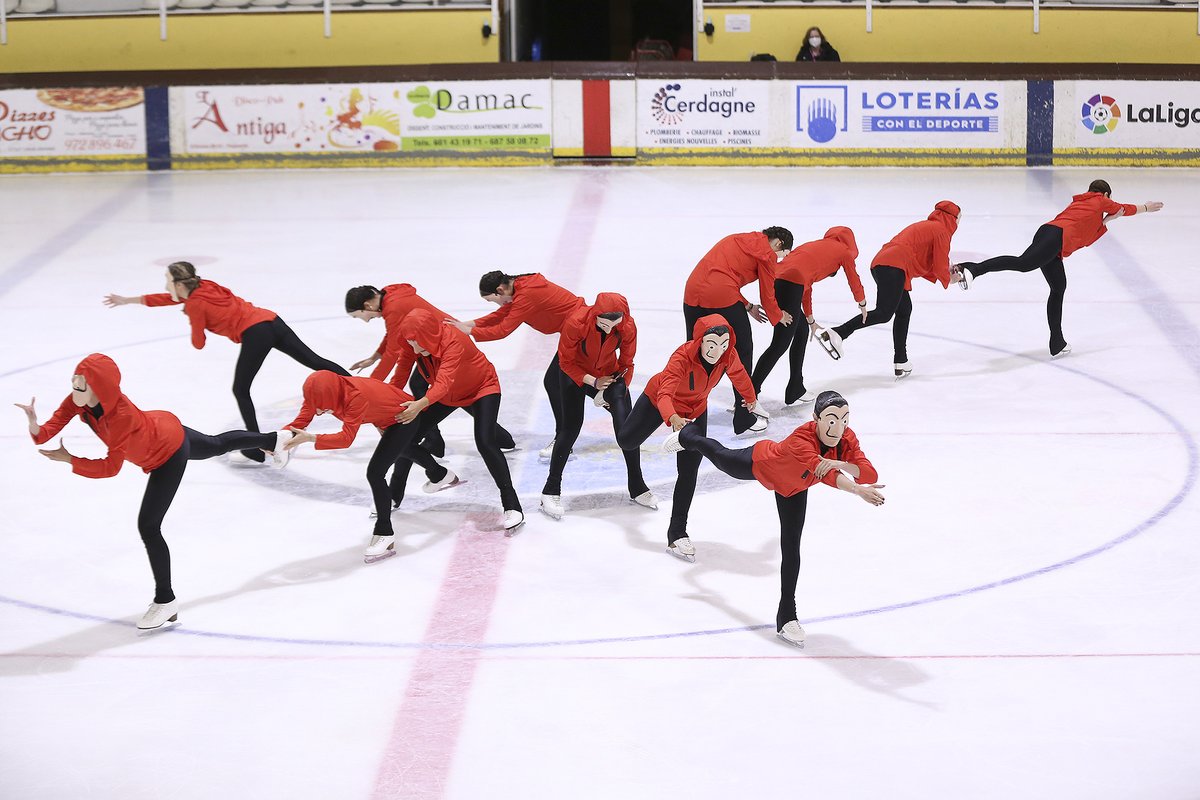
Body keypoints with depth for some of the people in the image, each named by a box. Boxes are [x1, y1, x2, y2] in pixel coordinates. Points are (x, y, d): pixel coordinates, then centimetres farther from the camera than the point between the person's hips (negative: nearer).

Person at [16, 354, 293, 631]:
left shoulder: (121, 414, -43)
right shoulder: (77, 401, -24)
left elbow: (111, 467, -37)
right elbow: (47, 433, -26)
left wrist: (70, 460, -37)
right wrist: (35, 427, -47)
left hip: (169, 455, -8)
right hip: (165, 429, 8)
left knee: (148, 526, -9)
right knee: (217, 445, 35)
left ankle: (165, 600, 8)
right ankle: (273, 440, 64)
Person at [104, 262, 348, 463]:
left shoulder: (195, 304, -2)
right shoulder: (204, 286, 19)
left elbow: (198, 344, 5)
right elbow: (169, 299, 31)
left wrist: (192, 320, 23)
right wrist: (127, 300, 35)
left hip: (255, 334, -8)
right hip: (272, 320, 8)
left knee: (241, 391, 3)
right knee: (315, 361, 7)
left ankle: (257, 449, 0)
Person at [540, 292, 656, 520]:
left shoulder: (628, 327, -24)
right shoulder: (576, 323, -33)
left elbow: (626, 364, -7)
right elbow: (566, 362, -18)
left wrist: (618, 392, -12)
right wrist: (592, 382, -24)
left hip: (609, 374, 2)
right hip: (575, 374, -2)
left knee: (627, 427, -10)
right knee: (571, 427, -10)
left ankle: (637, 488, 6)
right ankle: (551, 492, 2)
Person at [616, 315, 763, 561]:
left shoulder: (728, 356, -27)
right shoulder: (682, 357, -41)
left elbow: (739, 375, -3)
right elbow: (665, 394, -50)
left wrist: (751, 398, 17)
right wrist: (672, 418, -72)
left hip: (696, 411, 3)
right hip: (657, 401, -3)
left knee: (689, 472, -3)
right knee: (626, 441, 15)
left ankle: (677, 534, 5)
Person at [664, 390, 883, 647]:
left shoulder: (847, 439, -33)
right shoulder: (801, 440, -50)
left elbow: (871, 475, -41)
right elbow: (826, 475, -65)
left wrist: (839, 463, -57)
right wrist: (858, 490, -80)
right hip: (760, 462, -4)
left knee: (792, 548, 3)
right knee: (721, 457, 29)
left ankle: (787, 616, 17)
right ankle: (688, 436, 65)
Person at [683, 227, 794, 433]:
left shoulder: (739, 240, 26)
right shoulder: (766, 253, 4)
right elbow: (767, 295, 10)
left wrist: (747, 307, 38)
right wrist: (778, 317, 29)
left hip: (692, 292, 7)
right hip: (722, 299, -7)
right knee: (743, 353, 8)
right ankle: (744, 420, 11)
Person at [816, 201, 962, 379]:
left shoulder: (927, 226, 32)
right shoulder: (941, 231, 3)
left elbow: (924, 263, 33)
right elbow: (941, 265, 1)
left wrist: (942, 274, 27)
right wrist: (947, 280, 21)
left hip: (881, 264, 10)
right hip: (894, 267, -10)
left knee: (904, 310, 18)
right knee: (884, 313, -16)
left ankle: (901, 363, 18)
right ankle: (835, 334, -29)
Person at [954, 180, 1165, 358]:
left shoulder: (1079, 203, 38)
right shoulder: (1101, 201, 21)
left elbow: (1085, 239, 35)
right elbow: (1125, 209, 38)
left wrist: (1106, 220, 32)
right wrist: (1146, 208, 56)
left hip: (1046, 232, 8)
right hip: (1057, 237, -8)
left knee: (1059, 289, 14)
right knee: (1023, 264, -29)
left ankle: (1057, 344, 13)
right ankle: (973, 269, -51)